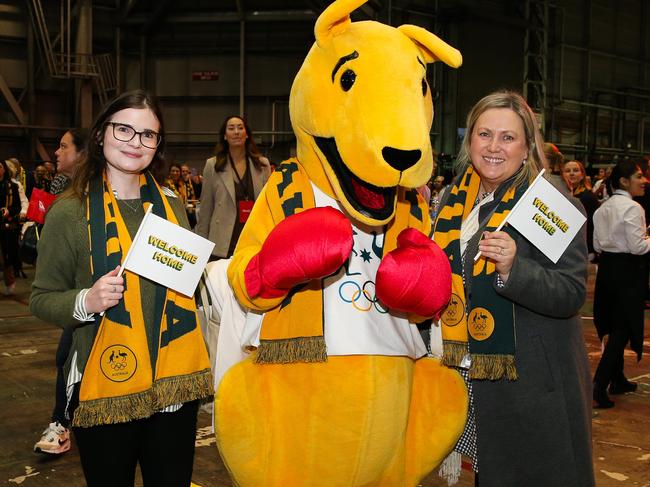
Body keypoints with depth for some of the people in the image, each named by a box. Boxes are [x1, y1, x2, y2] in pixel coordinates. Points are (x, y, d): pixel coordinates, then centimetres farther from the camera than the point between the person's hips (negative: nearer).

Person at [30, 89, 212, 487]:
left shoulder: (171, 203, 7)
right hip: (105, 392, -4)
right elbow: (42, 299, -2)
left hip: (176, 383, 4)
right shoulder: (70, 212, -6)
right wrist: (86, 301, -20)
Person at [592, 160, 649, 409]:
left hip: (607, 267, 8)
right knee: (624, 328, -3)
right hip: (628, 270, -8)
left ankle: (618, 380, 27)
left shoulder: (602, 208, 9)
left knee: (615, 325, 16)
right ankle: (599, 384, -8)